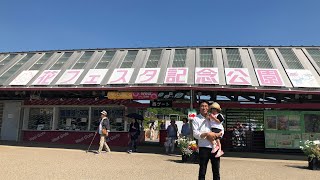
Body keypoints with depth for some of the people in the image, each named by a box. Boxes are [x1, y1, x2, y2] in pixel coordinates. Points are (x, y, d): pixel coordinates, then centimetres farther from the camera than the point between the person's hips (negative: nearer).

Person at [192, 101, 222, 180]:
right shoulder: (196, 119, 1)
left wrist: (216, 135, -11)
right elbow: (195, 134, -9)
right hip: (204, 148, -4)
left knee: (216, 171, 11)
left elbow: (221, 131, 10)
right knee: (202, 171, 4)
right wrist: (207, 134, -22)